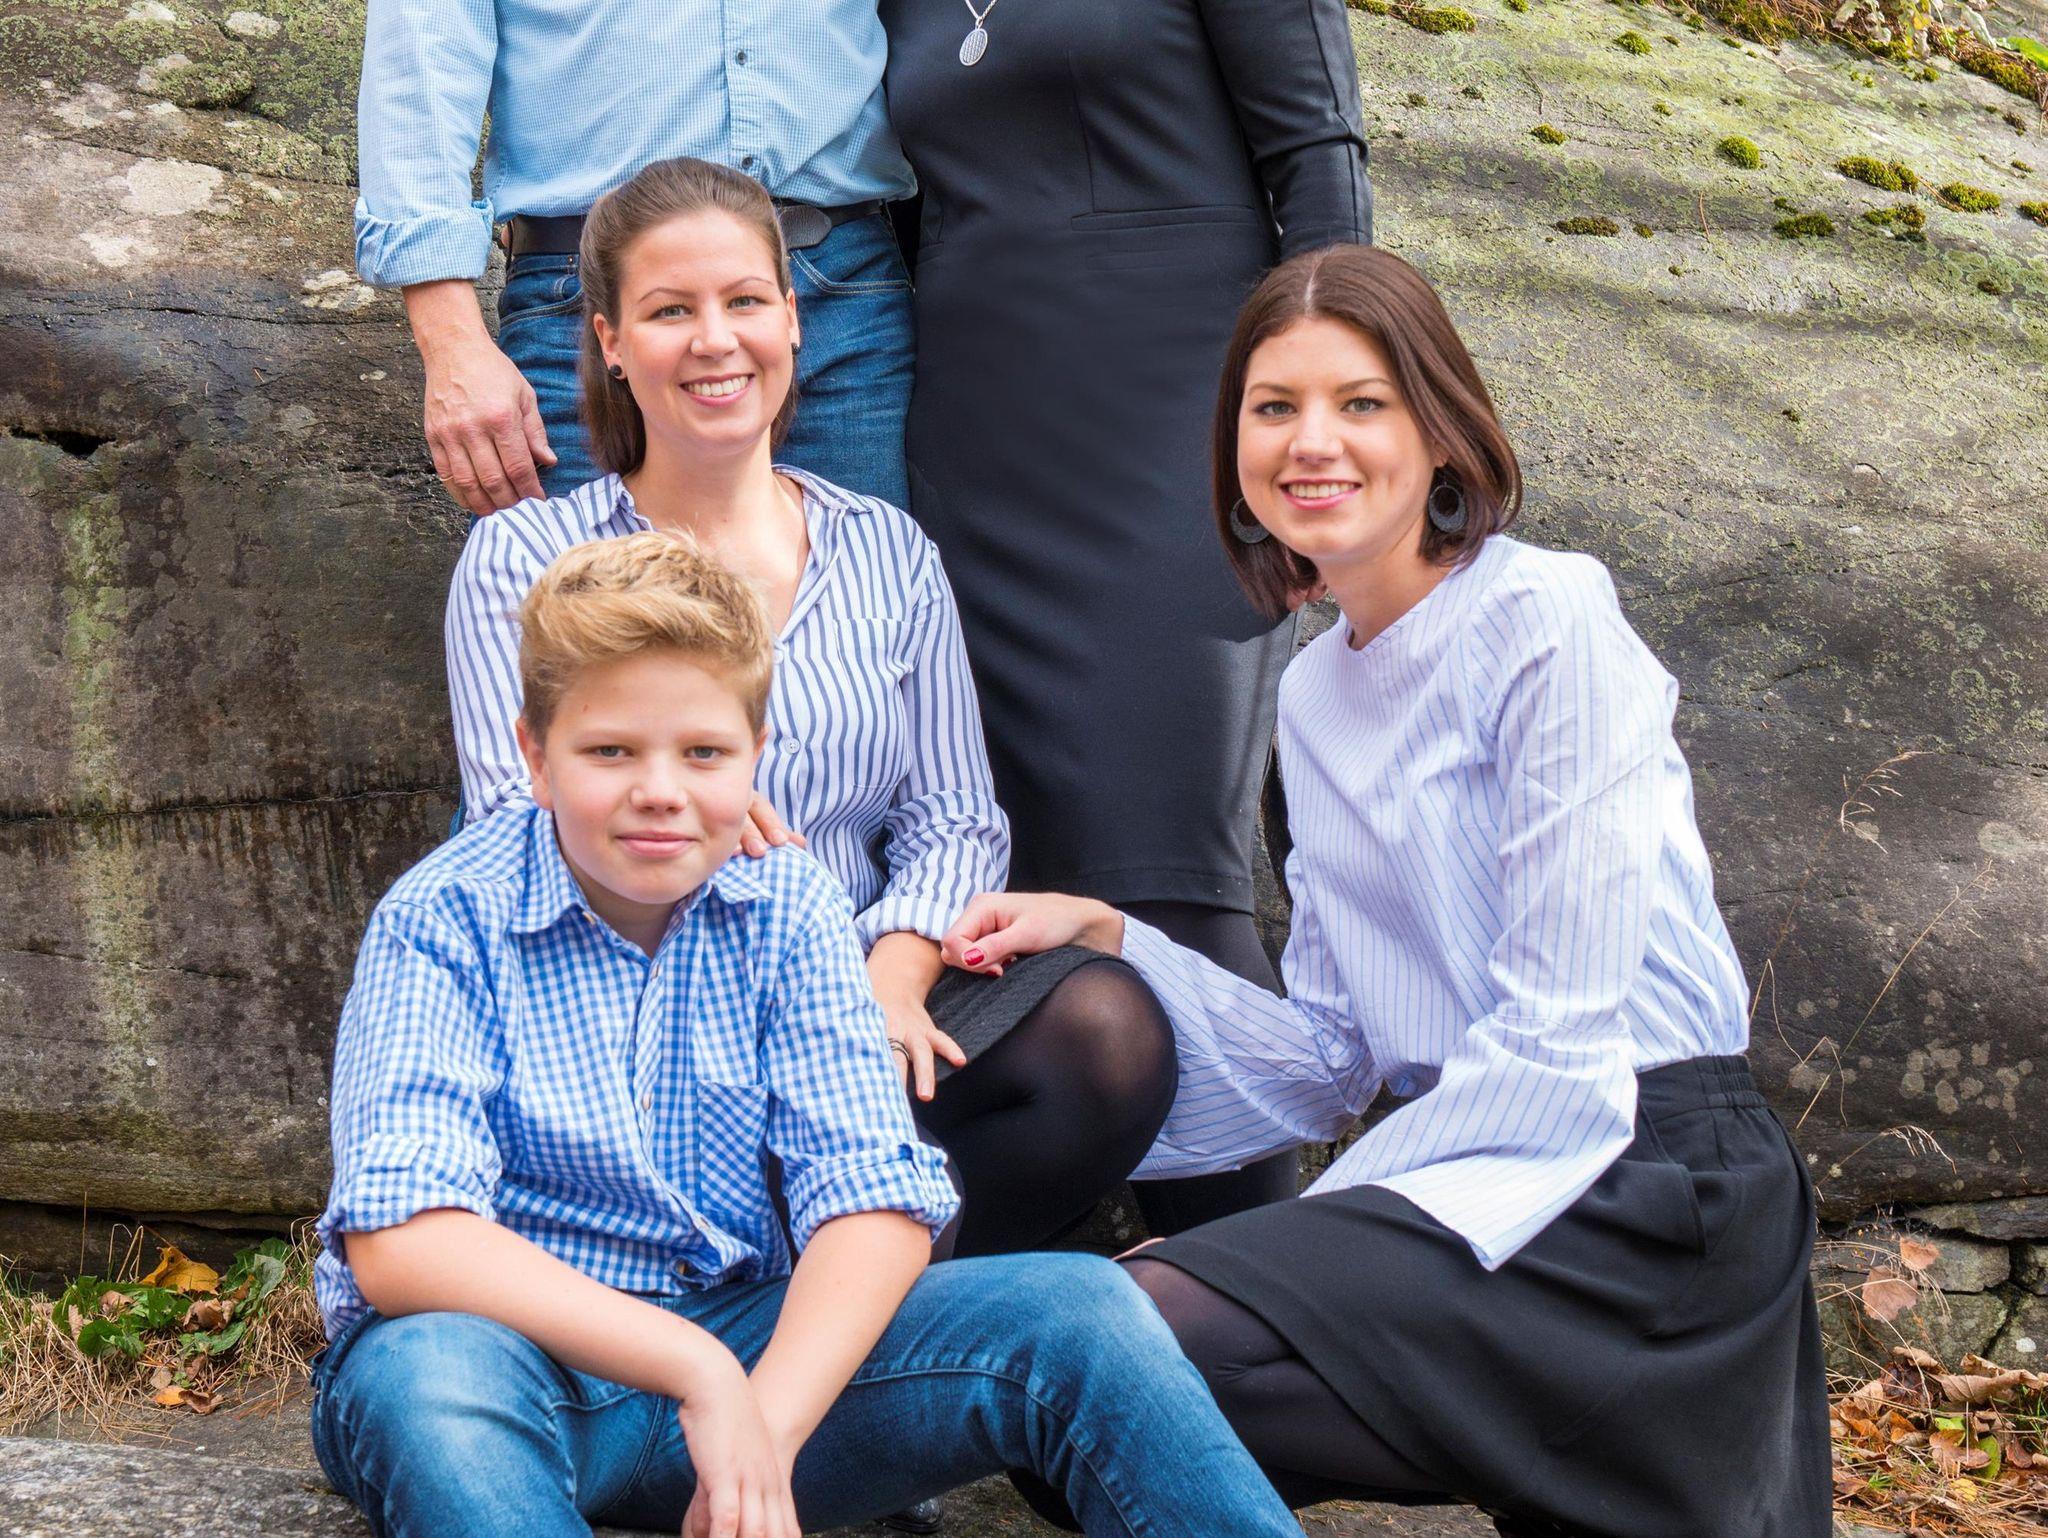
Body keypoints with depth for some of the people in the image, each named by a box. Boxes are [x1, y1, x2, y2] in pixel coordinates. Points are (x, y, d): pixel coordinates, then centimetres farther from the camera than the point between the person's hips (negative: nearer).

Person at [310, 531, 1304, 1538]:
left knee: (1076, 1306, -17)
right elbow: (399, 1240, -23)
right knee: (432, 1373, -41)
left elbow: (876, 1202, -7)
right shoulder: (443, 924, -10)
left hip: (752, 1341, 4)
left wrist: (765, 1426, -26)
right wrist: (700, 1374, -31)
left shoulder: (789, 909, 2)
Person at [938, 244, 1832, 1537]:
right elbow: (1329, 1062, 13)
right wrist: (1109, 941, 2)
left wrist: (1299, 1238, -11)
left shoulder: (1548, 623, -8)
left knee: (1149, 1333, -25)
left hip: (1648, 1198, -8)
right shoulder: (1315, 694, 15)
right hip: (1477, 1178, 8)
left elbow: (1558, 1037, -13)